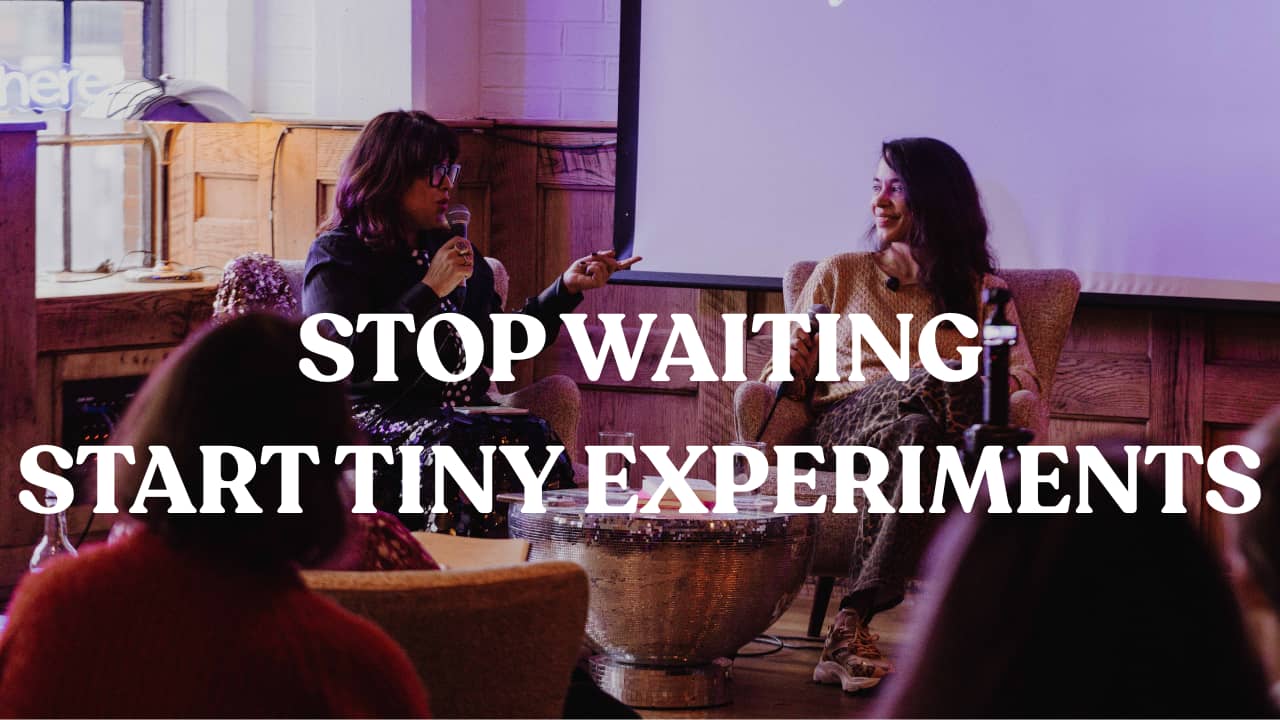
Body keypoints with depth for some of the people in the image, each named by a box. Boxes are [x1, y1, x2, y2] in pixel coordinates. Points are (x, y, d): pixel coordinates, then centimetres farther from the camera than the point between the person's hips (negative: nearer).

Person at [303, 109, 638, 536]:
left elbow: (498, 346, 28)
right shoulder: (337, 255, 2)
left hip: (465, 414, 6)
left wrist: (566, 289, 22)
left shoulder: (457, 251, 23)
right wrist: (430, 291, -10)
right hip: (376, 417, -6)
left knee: (537, 438, -27)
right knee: (468, 446, -37)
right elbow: (345, 360, -14)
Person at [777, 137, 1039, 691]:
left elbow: (1025, 377, 7)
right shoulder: (840, 273, 21)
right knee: (932, 384, -35)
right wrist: (792, 372, -6)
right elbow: (789, 380, 18)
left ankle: (851, 625, -46)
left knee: (916, 435, -39)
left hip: (942, 433, 0)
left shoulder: (981, 288, 20)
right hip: (842, 423, 0)